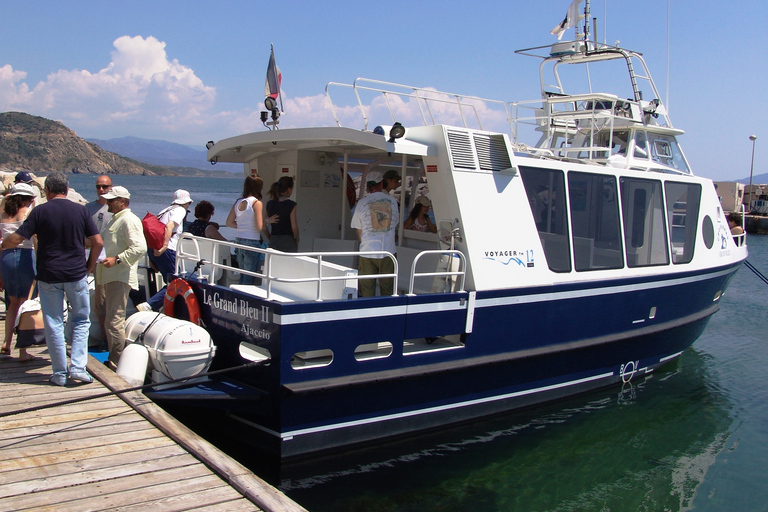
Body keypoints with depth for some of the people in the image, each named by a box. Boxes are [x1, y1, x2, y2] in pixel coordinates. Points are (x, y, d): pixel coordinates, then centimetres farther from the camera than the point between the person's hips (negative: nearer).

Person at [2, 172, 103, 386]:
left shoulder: (40, 211, -4)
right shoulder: (80, 210, 1)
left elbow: (15, 240, -7)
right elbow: (98, 242, -1)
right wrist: (89, 266, 12)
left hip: (48, 275, -1)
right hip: (76, 275, 1)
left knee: (53, 324, 7)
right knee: (81, 320, 13)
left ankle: (60, 374, 12)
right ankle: (78, 366, 2)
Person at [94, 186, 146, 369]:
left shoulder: (129, 220, -12)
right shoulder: (114, 219, 22)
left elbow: (140, 248, -24)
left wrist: (117, 259, -26)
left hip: (119, 278, -11)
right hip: (106, 277, 11)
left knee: (114, 321, -11)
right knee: (108, 317, 17)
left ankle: (116, 364, -5)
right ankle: (113, 358, 27)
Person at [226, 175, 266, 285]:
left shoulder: (238, 202, 7)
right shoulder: (256, 202, -12)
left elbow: (229, 223, 10)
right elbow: (259, 227, -16)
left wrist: (242, 225, 11)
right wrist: (265, 220, 3)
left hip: (238, 240, 7)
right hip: (252, 242, -7)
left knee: (242, 275, 18)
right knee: (249, 278, 3)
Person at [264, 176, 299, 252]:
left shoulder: (269, 204, 4)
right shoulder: (291, 205, -11)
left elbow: (263, 226, 5)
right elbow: (294, 227, -14)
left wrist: (270, 238, 16)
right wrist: (297, 240, 2)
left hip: (273, 241, 5)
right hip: (288, 242, -5)